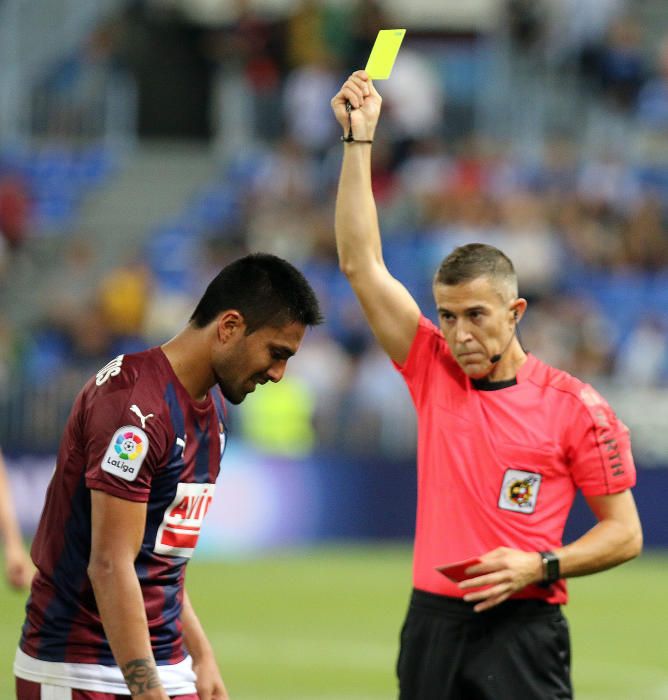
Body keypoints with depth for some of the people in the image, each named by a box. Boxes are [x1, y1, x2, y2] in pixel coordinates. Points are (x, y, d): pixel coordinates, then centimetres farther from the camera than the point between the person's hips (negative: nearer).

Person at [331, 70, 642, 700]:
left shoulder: (573, 407, -2)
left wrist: (540, 566, -12)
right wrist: (358, 139, 3)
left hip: (522, 630, -4)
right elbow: (361, 264, 6)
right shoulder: (432, 371, 8)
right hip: (433, 622, 4)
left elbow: (624, 532, 3)